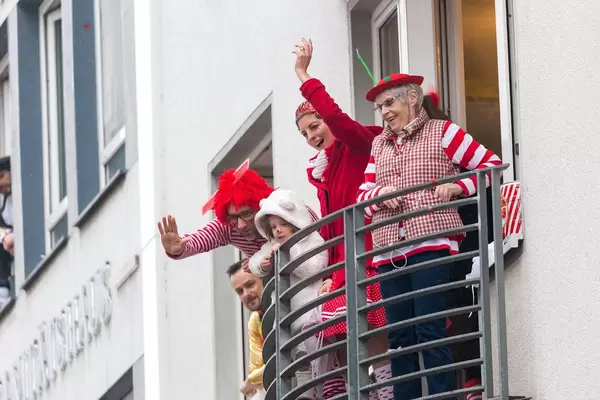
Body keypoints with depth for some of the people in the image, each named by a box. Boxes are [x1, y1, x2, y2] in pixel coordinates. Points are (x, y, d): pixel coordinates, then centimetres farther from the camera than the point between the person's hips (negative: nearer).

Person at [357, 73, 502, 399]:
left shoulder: (443, 132, 5)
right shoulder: (379, 144, 20)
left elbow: (492, 164, 3)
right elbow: (363, 195, 18)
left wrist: (457, 187, -11)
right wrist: (380, 193, -5)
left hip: (430, 244, -5)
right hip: (389, 252, 5)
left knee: (430, 331, -13)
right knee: (399, 337, 2)